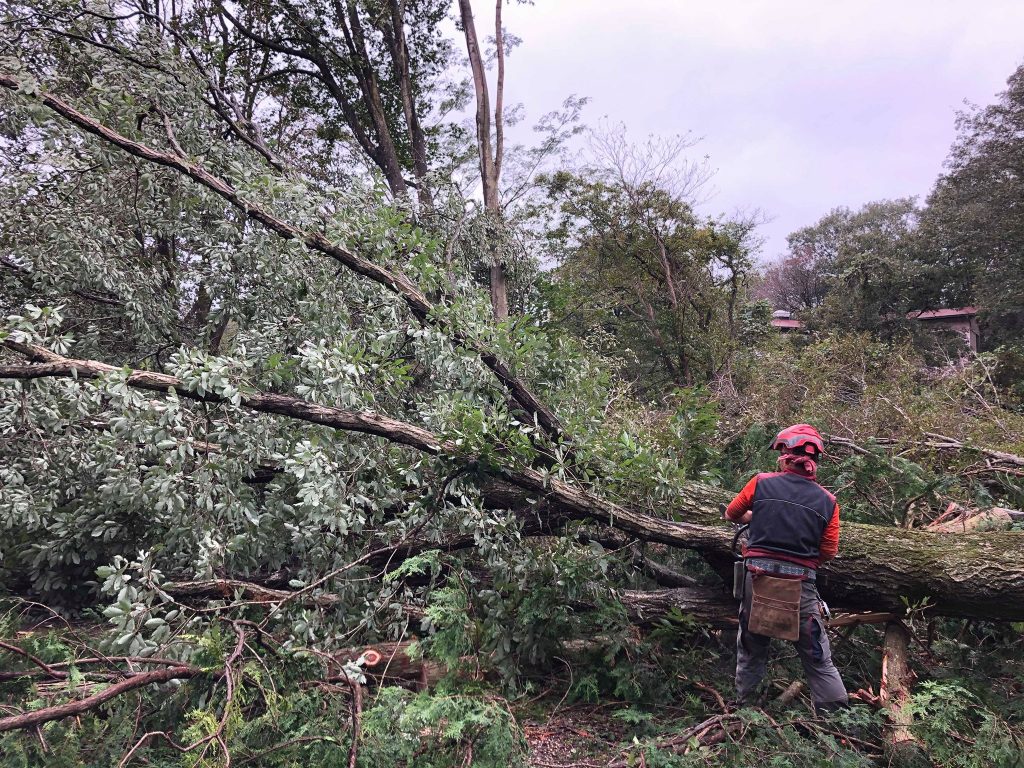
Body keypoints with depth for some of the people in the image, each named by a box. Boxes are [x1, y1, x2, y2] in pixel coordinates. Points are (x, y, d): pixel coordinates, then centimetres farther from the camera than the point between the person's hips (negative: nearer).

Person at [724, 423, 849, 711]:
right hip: (801, 584, 0)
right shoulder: (827, 501, 0)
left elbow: (731, 514, 12)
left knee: (751, 649, 19)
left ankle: (744, 705, 30)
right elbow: (829, 552, 1)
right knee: (818, 658, 11)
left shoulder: (761, 483, -2)